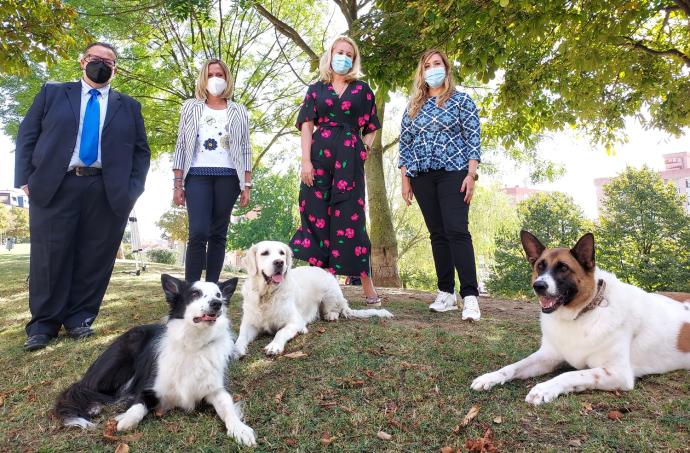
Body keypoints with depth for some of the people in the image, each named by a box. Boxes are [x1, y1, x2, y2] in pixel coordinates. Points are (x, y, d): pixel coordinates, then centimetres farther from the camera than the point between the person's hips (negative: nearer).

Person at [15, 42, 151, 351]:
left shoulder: (129, 106, 16)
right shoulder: (52, 92, 15)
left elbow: (141, 151, 12)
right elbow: (27, 136, 10)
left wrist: (133, 189, -1)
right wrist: (27, 179, -1)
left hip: (108, 193, 1)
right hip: (53, 187, 0)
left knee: (95, 259, 2)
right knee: (49, 256, 1)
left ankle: (79, 319, 16)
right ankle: (43, 324, 14)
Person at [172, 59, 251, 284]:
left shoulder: (239, 112, 16)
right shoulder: (191, 107, 16)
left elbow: (245, 150, 11)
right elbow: (181, 146, 11)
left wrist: (247, 185, 2)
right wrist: (177, 183, 2)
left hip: (228, 177, 1)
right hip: (198, 175, -1)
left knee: (218, 234, 0)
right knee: (199, 232, -14)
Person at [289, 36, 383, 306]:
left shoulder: (362, 90, 15)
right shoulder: (316, 89, 14)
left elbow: (371, 128, 17)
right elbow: (307, 126, 4)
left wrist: (364, 149, -1)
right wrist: (306, 160, -8)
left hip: (349, 158, -1)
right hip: (319, 156, 1)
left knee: (350, 218, -4)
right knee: (317, 215, -2)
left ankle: (367, 286, 3)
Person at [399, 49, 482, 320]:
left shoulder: (461, 101, 8)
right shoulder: (413, 107, 16)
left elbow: (473, 139, 2)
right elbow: (404, 145, 14)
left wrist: (471, 174, -9)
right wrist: (405, 180, 6)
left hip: (453, 172, -3)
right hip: (422, 176, 4)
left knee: (457, 231, -15)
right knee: (437, 234, 3)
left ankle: (470, 296, -14)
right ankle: (446, 293, 8)